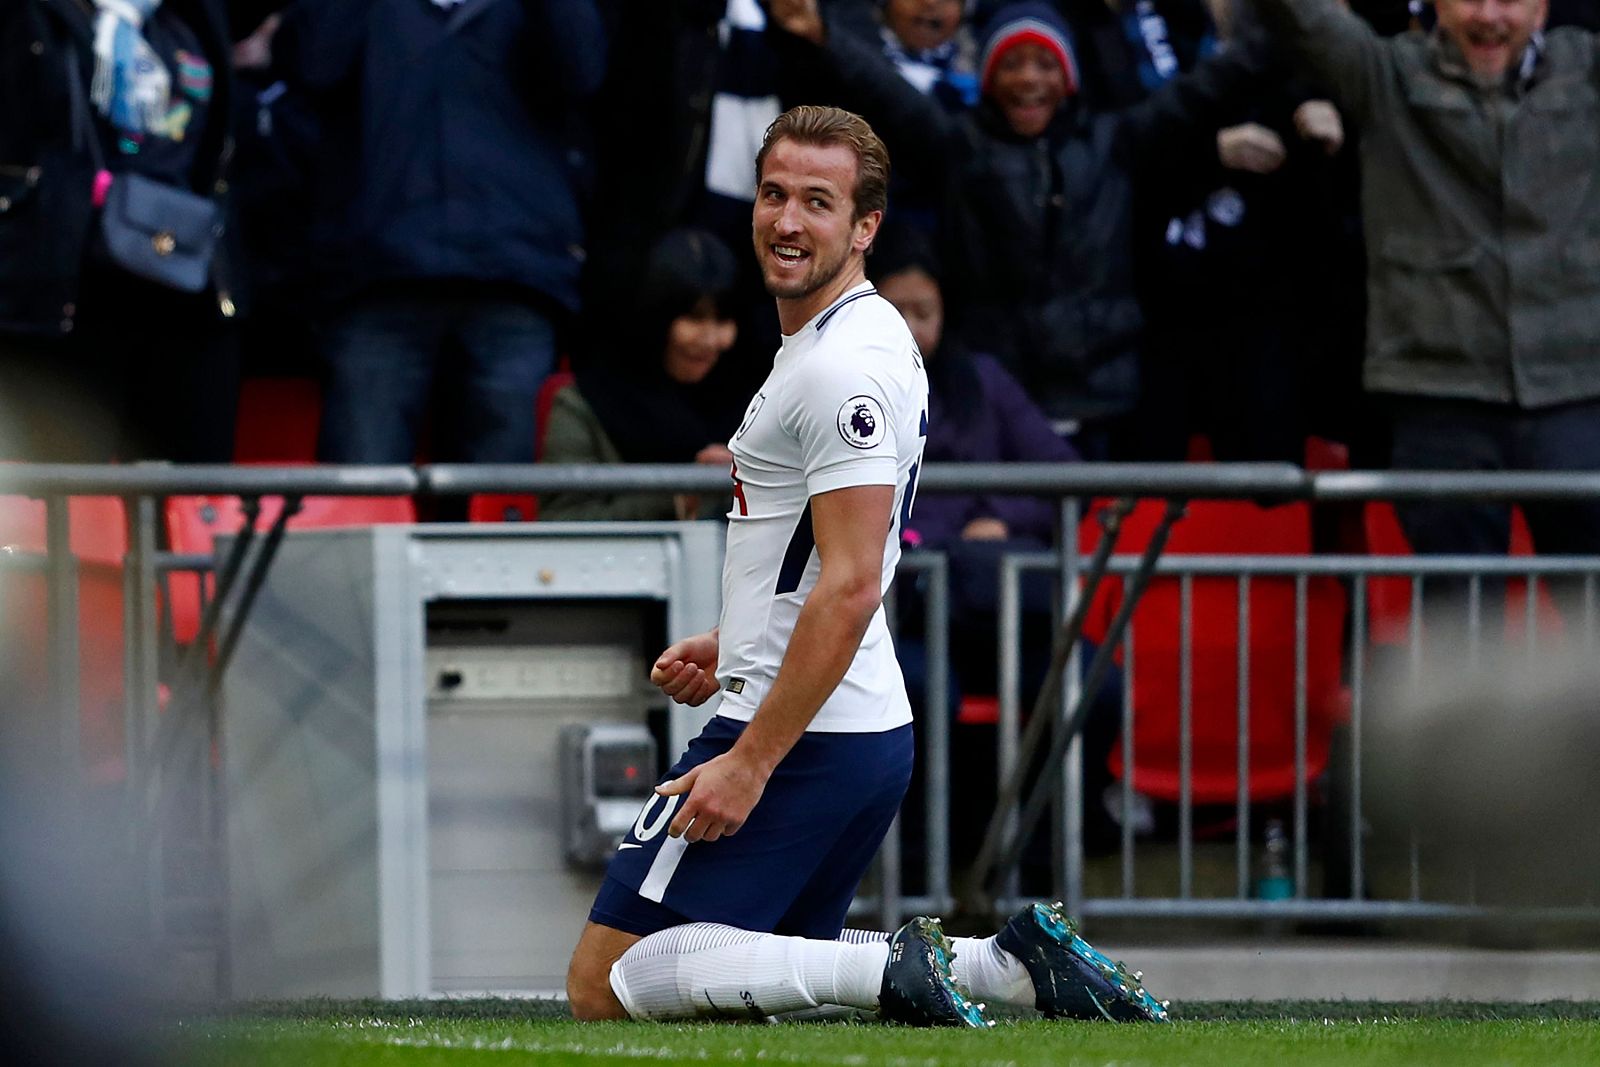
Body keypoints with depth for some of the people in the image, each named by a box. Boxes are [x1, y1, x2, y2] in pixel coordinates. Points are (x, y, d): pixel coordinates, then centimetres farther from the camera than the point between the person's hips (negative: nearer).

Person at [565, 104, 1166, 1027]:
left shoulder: (841, 368, -17)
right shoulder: (871, 336, 15)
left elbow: (851, 588, -23)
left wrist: (749, 762, -23)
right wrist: (734, 649, 23)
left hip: (800, 739, -10)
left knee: (607, 984, -9)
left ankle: (889, 972, -17)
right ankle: (1011, 964, 9)